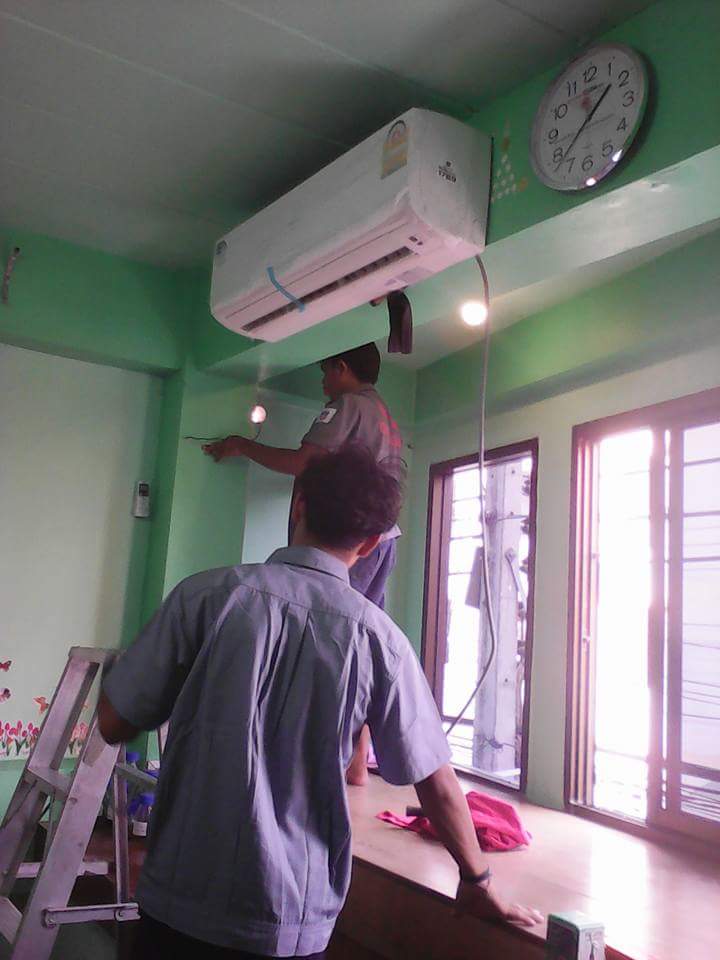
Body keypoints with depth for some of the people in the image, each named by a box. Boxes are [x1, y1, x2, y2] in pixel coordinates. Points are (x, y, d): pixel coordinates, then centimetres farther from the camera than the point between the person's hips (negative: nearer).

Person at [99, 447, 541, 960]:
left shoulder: (207, 594, -13)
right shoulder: (379, 638, -11)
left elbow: (114, 724, -6)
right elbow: (438, 784, -4)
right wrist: (478, 881, 12)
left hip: (181, 904, 0)